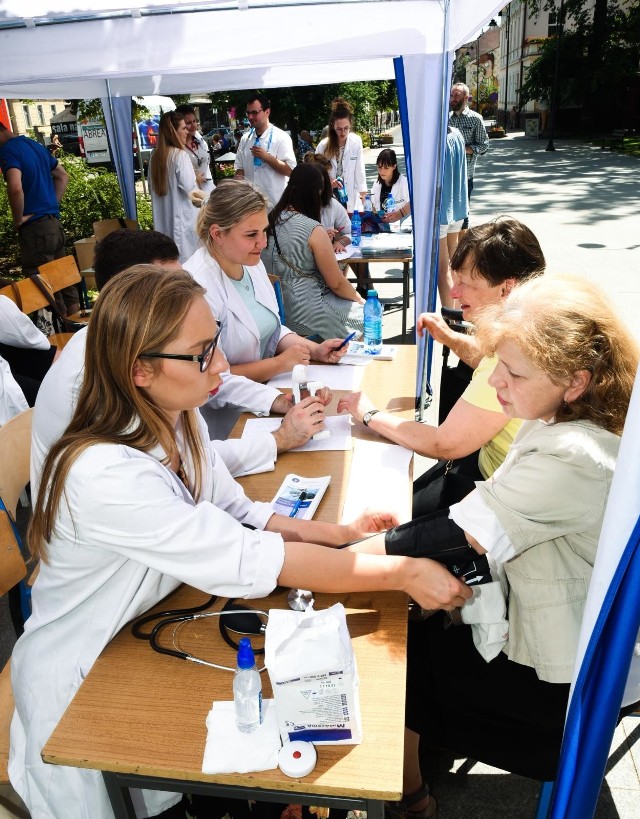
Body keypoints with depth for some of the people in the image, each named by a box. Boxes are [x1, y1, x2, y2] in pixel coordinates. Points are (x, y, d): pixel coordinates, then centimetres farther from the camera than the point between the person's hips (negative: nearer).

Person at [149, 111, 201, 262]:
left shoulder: (155, 156, 7)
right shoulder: (180, 154, -14)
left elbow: (152, 186, 15)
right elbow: (189, 187, -19)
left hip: (163, 216, 7)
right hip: (182, 214, -7)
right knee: (187, 258, 1)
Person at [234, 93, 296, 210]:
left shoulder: (281, 137, -6)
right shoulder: (245, 138, 8)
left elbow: (290, 170, -13)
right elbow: (239, 167, 14)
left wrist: (266, 157, -19)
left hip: (274, 202, -4)